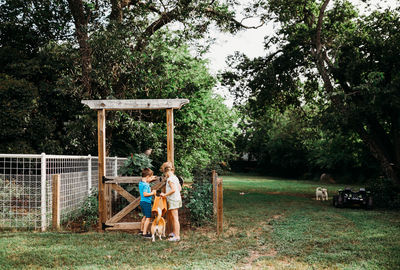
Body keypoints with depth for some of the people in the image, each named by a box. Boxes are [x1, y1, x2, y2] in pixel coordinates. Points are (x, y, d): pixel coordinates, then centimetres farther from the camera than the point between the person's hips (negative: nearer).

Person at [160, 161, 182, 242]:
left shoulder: (170, 179, -17)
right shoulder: (175, 177, 11)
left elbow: (173, 189, -26)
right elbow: (179, 188, 16)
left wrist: (165, 194, -17)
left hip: (173, 200, -10)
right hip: (177, 198, 10)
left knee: (175, 218, -7)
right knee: (173, 217, 21)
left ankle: (177, 236, -4)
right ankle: (174, 232, 34)